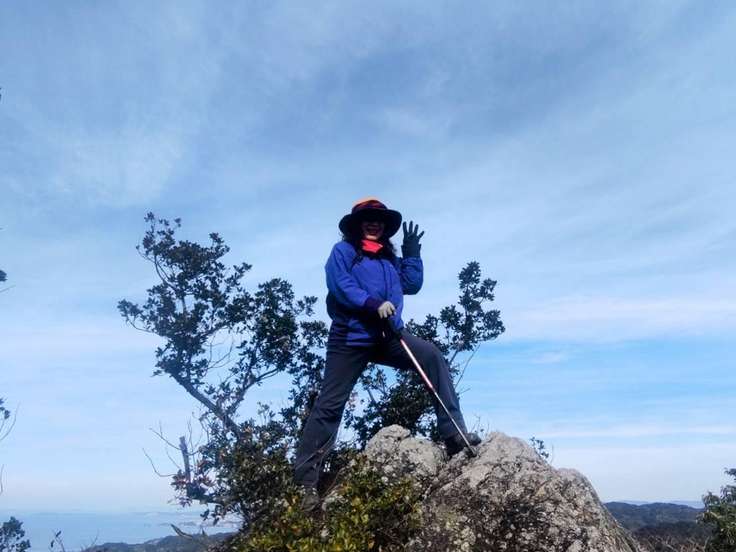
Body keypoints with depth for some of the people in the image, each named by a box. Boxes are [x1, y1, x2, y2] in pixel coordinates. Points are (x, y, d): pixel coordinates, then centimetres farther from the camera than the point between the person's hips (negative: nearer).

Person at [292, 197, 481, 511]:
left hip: (388, 336, 5)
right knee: (329, 405, -4)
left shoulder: (390, 258, 24)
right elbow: (339, 285, -12)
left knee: (433, 357, -14)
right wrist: (374, 304, -22)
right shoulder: (343, 250, 5)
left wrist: (412, 253, 9)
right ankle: (305, 480, 1)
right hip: (351, 338, -5)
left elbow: (412, 284, 15)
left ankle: (454, 434, -11)